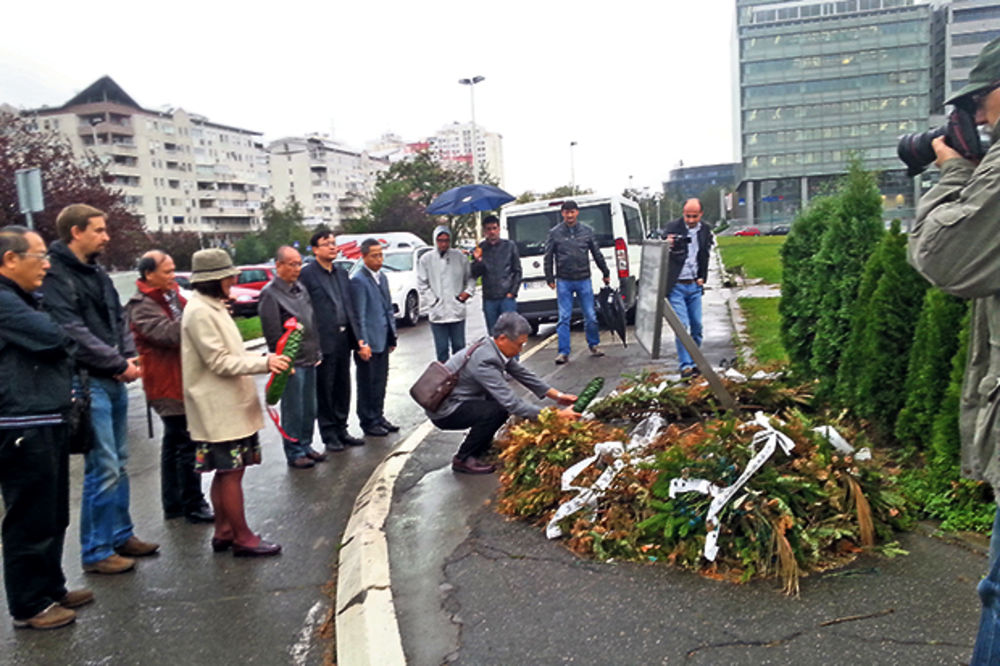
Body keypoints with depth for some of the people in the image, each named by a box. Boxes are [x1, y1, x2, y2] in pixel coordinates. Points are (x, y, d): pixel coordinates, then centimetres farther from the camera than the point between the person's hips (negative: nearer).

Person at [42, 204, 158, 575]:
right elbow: (73, 332, -19)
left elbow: (118, 319, 18)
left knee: (118, 464, 15)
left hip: (115, 380, 9)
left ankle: (121, 535, 27)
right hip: (88, 381, -9)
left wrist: (130, 357, 1)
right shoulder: (56, 276, -11)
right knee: (104, 469, -6)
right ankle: (96, 552, 6)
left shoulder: (97, 273, 16)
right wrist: (119, 364, -14)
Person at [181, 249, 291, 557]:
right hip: (219, 409, -10)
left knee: (226, 472, 15)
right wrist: (264, 363, -21)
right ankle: (242, 539, 6)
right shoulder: (199, 312, -16)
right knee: (231, 472, -3)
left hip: (230, 405, 10)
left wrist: (266, 359, 8)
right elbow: (220, 362, -19)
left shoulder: (213, 308, 15)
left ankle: (223, 532, 24)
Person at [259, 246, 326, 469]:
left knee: (309, 408, 14)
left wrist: (316, 352, 15)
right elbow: (273, 333, -13)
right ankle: (294, 453, 12)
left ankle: (305, 446, 27)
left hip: (309, 360, 8)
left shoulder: (301, 289, 13)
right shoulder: (270, 294, -11)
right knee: (293, 411, 1)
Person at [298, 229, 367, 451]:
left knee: (343, 388, 14)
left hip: (344, 339, 7)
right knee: (324, 390, 4)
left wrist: (359, 339, 9)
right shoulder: (307, 274, -7)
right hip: (323, 341, -7)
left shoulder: (342, 274, 14)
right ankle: (329, 435, 14)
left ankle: (341, 430, 25)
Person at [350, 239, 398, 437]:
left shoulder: (383, 277, 13)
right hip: (369, 342, -8)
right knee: (368, 384, 3)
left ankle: (379, 417, 27)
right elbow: (359, 315, -16)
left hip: (383, 340, 8)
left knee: (380, 381, 15)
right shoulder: (358, 280, -13)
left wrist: (392, 336, 15)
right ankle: (368, 422, 13)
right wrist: (363, 343, -19)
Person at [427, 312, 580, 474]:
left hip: (456, 400, 9)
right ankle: (463, 459, -7)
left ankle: (480, 444, 19)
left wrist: (558, 396, -2)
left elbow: (523, 374, 4)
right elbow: (513, 404, -32)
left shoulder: (492, 347, -5)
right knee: (497, 411, -25)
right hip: (442, 411, -9)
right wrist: (556, 415, -30)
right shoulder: (484, 361, -32)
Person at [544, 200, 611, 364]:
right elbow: (548, 258, 4)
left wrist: (606, 273, 17)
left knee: (590, 316, 6)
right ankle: (563, 352, 4)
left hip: (584, 280, 2)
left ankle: (594, 345, 25)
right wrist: (550, 279, 0)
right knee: (564, 318, -2)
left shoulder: (587, 231, 6)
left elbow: (597, 254, 13)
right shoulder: (555, 233, 0)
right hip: (564, 281, -2)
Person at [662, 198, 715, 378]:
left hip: (695, 285, 5)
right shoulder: (672, 228, -10)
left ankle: (695, 361, 21)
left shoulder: (705, 231, 5)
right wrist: (667, 245, -29)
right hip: (676, 286, -5)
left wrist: (702, 278, 8)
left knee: (697, 326, 8)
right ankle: (686, 365, -5)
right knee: (682, 326, -9)